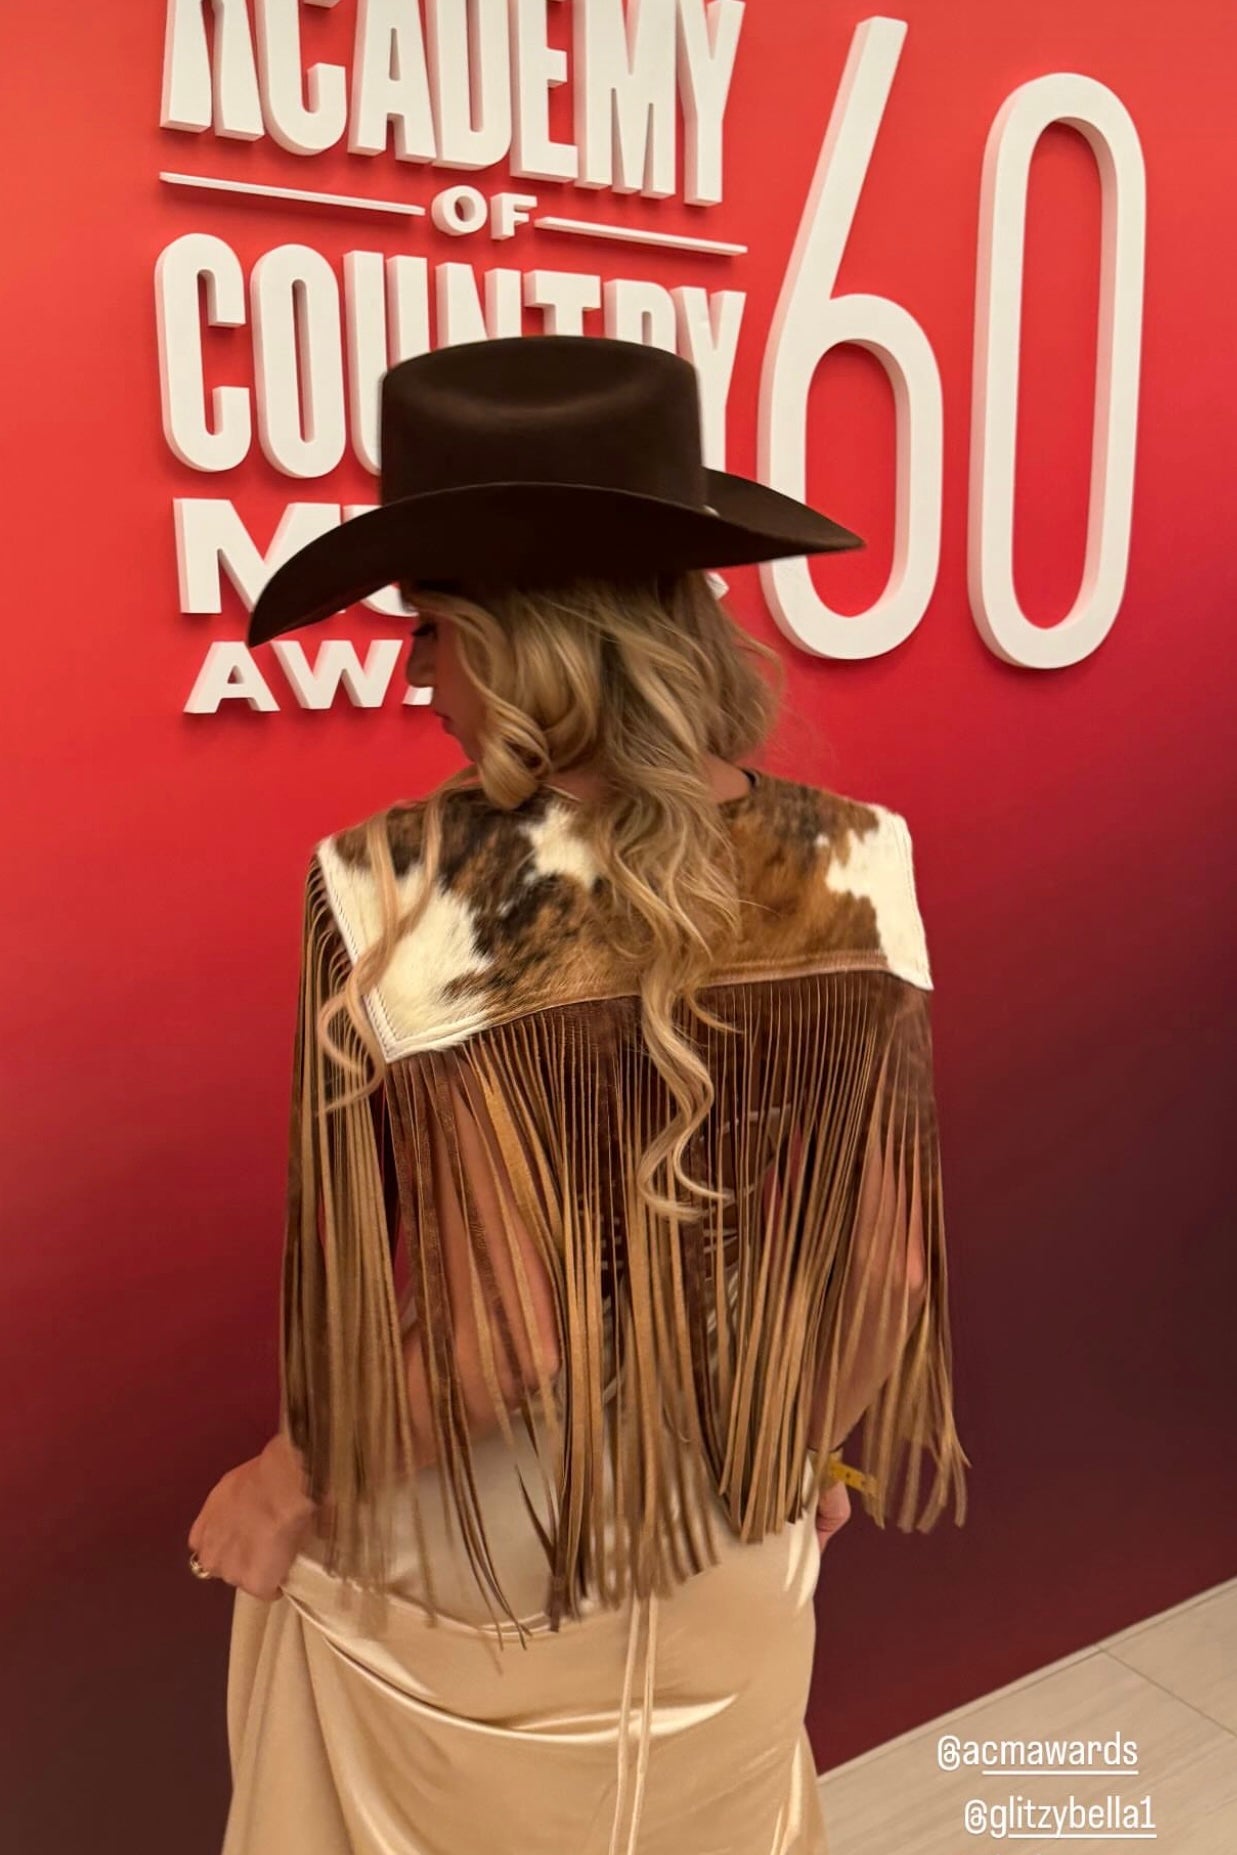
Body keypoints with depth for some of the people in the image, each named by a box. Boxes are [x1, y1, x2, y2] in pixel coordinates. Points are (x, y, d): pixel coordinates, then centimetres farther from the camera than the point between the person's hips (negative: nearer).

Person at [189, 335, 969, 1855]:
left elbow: (480, 1330, -24)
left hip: (466, 1602, -3)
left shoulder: (404, 894, -27)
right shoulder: (857, 866, -15)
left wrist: (290, 1486, -5)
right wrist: (813, 1446, 10)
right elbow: (888, 1249, -7)